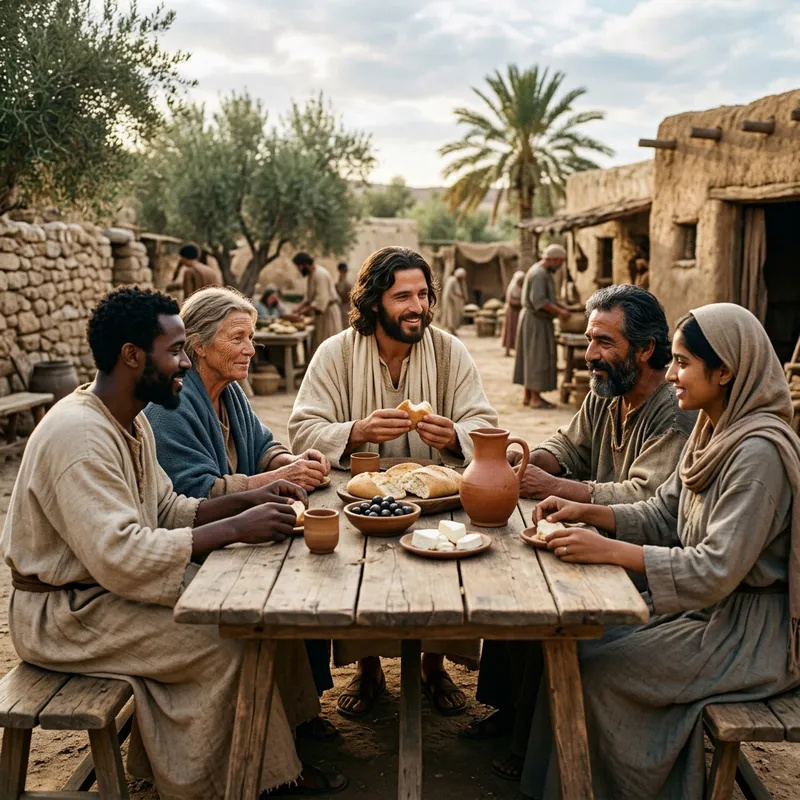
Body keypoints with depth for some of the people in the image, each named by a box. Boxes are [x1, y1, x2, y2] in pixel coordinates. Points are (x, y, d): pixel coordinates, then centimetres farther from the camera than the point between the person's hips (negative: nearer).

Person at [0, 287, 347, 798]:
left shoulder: (131, 420, 6)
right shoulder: (78, 435, -26)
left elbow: (167, 510, 10)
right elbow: (120, 557, -33)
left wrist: (249, 501, -5)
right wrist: (235, 529, -29)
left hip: (112, 580, 10)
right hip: (67, 612, -9)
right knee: (227, 643, -22)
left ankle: (279, 758, 10)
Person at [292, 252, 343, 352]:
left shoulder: (320, 274, -20)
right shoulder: (310, 275, 11)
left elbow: (321, 301, -26)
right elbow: (308, 298, 20)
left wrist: (302, 312, -24)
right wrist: (298, 308, 5)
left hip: (328, 313, -10)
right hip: (319, 314, 10)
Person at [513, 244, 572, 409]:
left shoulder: (542, 272, 15)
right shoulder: (539, 273, -18)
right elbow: (539, 301, -27)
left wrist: (560, 306, 11)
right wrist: (559, 312, -21)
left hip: (536, 320, 11)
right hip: (535, 321, -11)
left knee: (531, 358, 11)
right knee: (538, 358, -7)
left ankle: (528, 396, 15)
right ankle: (535, 398, -3)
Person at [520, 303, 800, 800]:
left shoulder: (759, 453, -25)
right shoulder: (714, 432, 4)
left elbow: (717, 569, -28)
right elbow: (662, 516, 8)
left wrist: (608, 550, -30)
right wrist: (588, 513, -6)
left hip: (749, 629, -9)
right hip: (708, 606, 9)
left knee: (597, 672, -14)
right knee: (575, 648, -1)